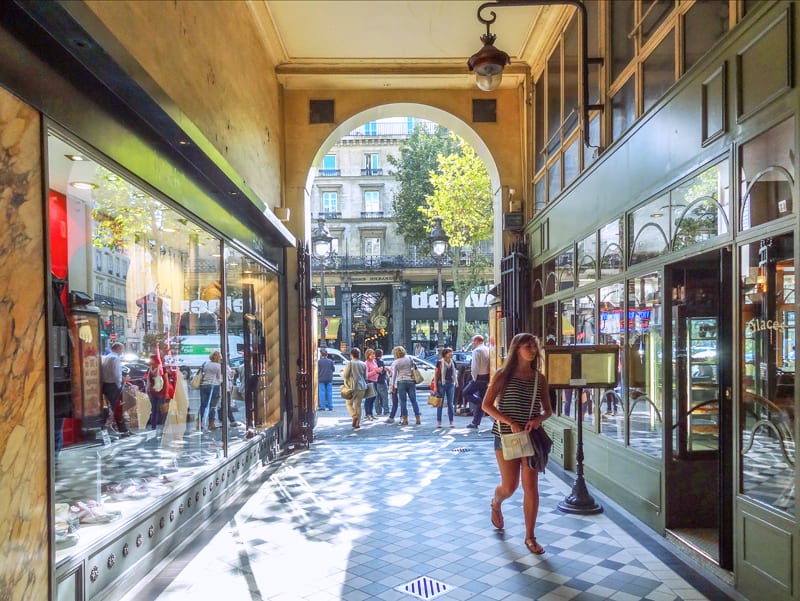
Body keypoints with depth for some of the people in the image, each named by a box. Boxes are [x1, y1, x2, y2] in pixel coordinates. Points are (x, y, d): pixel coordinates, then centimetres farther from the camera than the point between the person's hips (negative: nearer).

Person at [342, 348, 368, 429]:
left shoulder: (350, 363, -9)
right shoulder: (363, 364, 5)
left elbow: (345, 375, -9)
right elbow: (365, 377, 10)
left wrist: (342, 373, 12)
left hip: (353, 387, -4)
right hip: (362, 387, 4)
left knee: (349, 403, 12)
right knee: (358, 405, 12)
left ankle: (354, 415, -13)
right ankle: (357, 423, 10)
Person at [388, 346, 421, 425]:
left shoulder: (396, 362, -3)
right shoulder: (410, 359, 6)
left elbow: (394, 374, -2)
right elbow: (414, 368, 11)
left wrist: (393, 385, 4)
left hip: (401, 382, -3)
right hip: (411, 381, 3)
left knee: (403, 401, 3)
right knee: (414, 400, 6)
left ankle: (405, 419, 2)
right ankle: (418, 419, 6)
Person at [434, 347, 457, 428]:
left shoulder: (453, 363, 7)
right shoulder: (440, 362, -4)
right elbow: (436, 375, -2)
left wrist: (455, 383, 8)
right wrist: (435, 386, -7)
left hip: (450, 384, 3)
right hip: (441, 384, -3)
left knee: (450, 403, 6)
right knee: (440, 403, 2)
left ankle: (451, 422, 10)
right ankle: (439, 422, 7)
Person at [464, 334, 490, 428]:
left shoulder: (477, 351, -12)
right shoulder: (488, 350, 11)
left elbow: (475, 366, -19)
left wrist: (474, 378, -8)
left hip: (479, 377, -8)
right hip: (487, 377, 8)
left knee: (466, 392, 9)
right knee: (480, 398, 11)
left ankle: (481, 403, -8)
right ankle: (475, 422, 16)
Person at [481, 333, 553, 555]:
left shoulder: (539, 378, 4)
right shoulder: (503, 374, -5)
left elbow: (548, 409, 9)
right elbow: (486, 405, -9)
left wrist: (539, 419, -14)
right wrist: (510, 422, -19)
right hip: (506, 436, -2)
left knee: (531, 487, 1)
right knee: (509, 486, 6)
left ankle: (530, 536, 15)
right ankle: (496, 504, 42)